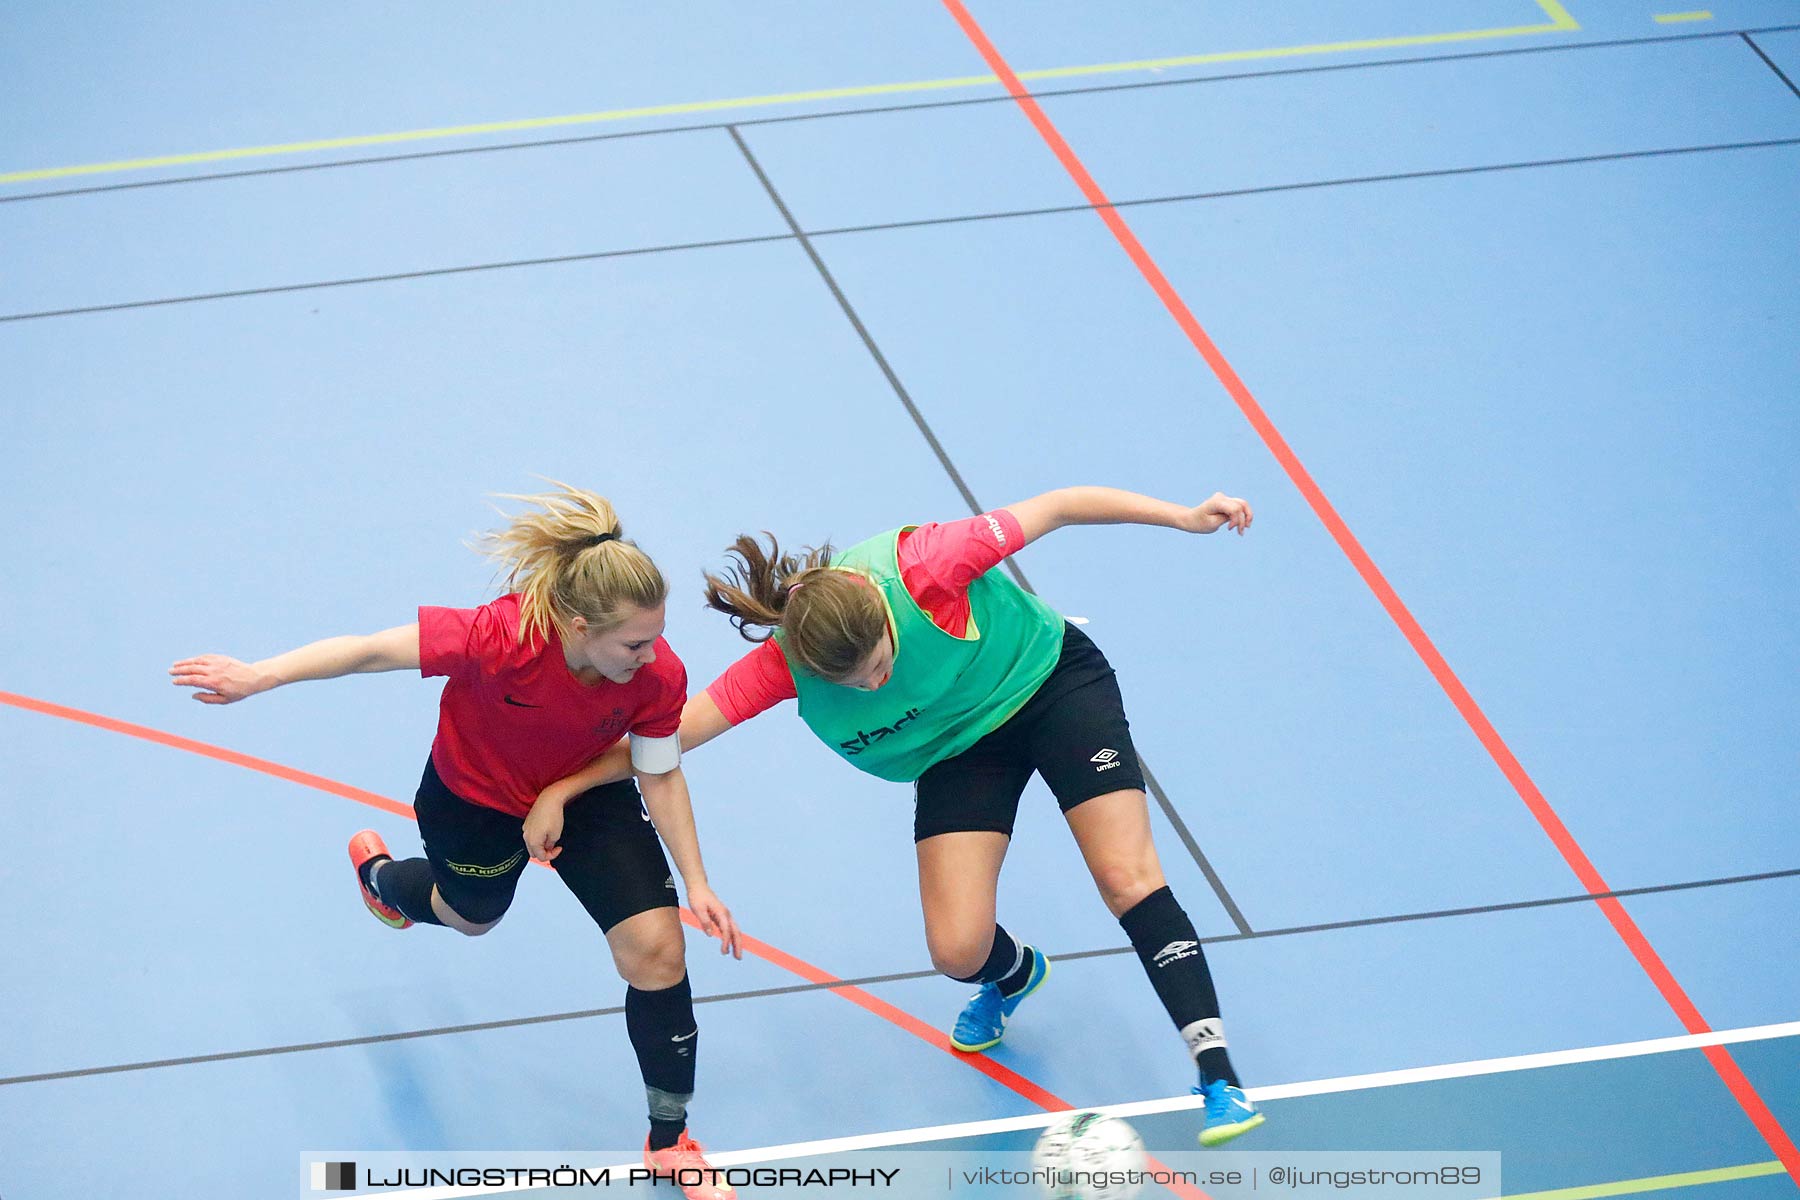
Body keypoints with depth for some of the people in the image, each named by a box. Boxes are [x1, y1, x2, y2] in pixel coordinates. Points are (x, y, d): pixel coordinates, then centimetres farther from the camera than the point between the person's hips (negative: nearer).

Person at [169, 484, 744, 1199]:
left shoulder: (659, 676, -32)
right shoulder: (501, 637, -44)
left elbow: (661, 776, -14)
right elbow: (370, 650, -34)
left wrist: (696, 884, -15)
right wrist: (258, 677, -35)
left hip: (587, 793, 2)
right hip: (475, 799, -2)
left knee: (657, 951, -8)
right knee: (472, 915, 29)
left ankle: (670, 1142, 14)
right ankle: (378, 873, 68)